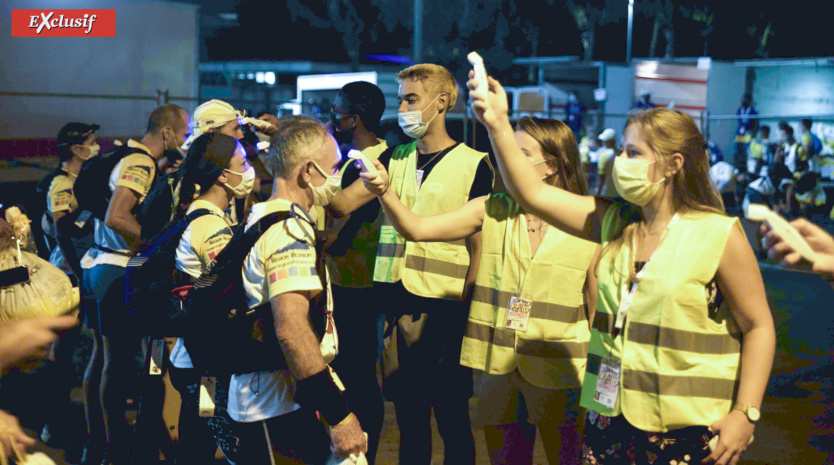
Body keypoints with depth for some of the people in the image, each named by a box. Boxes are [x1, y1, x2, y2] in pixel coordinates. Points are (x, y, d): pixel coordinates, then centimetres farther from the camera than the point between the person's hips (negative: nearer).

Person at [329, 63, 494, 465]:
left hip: (444, 310, -4)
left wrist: (466, 311, -10)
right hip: (396, 306, 4)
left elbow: (480, 248, -4)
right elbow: (342, 204, 3)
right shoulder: (395, 159, 12)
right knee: (409, 418, 12)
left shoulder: (473, 165, -3)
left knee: (452, 420, 6)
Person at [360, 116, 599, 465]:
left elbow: (598, 312, 0)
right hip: (498, 371, 3)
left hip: (559, 378, -2)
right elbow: (416, 229, -8)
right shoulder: (492, 211, 0)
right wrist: (384, 192, -25)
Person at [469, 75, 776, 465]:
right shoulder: (613, 222, 6)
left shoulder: (719, 235, -10)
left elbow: (759, 327, -7)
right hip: (609, 416, 5)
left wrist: (746, 414, -13)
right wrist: (497, 125, -6)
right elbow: (532, 193, 2)